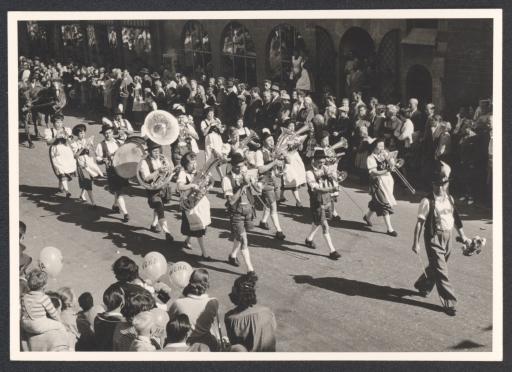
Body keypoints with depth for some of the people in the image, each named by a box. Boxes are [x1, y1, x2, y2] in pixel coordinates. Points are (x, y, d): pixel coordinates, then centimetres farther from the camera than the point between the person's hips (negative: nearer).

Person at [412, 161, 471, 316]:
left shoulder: (449, 199, 5)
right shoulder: (427, 201, -14)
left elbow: (455, 217, 15)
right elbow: (420, 222, -12)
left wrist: (462, 235, 16)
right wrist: (416, 243, -12)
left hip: (447, 237, 6)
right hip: (434, 238, -6)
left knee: (436, 267, 19)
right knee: (441, 271, -4)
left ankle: (422, 285, 45)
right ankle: (449, 303, 1)